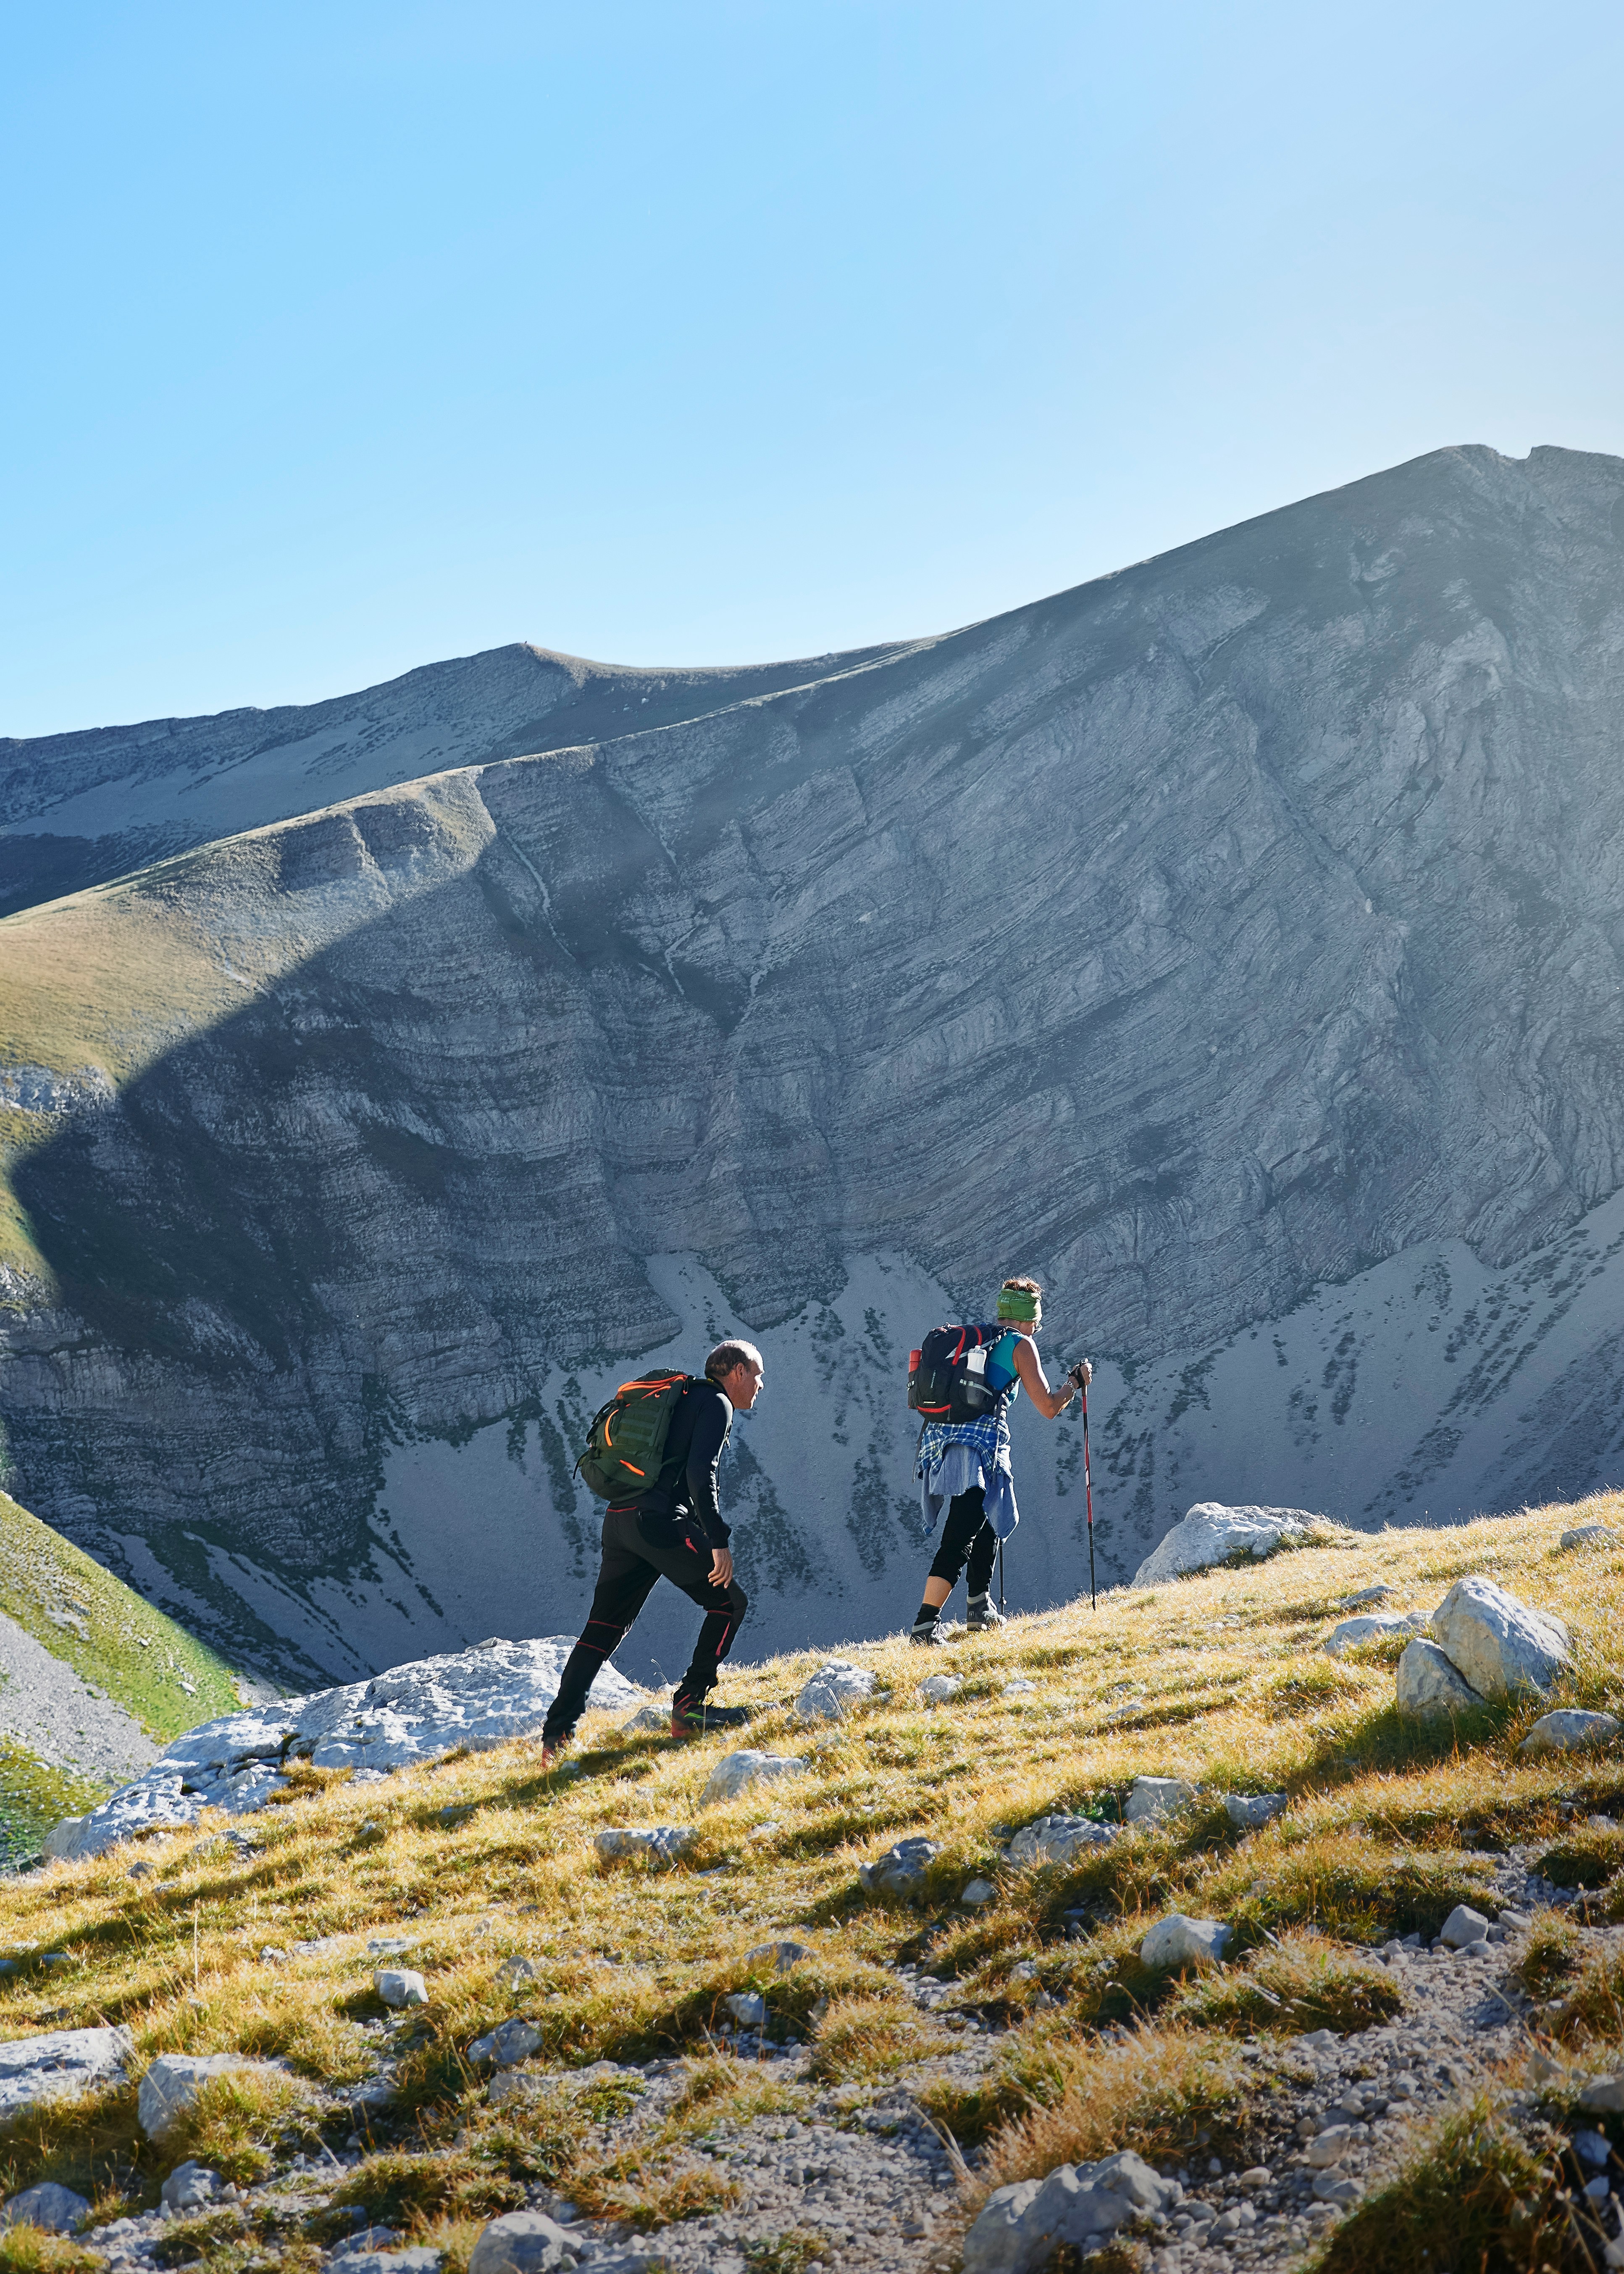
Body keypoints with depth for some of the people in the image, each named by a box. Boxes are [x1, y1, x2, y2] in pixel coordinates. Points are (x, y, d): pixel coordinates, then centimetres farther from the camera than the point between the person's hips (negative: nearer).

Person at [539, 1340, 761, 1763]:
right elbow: (700, 1474, -14)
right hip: (659, 1521, -9)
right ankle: (689, 1709, 2)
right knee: (730, 1602, 4)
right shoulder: (715, 1403, 0)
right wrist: (718, 1542, -17)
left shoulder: (685, 1399, 29)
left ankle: (557, 1734, 5)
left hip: (619, 1521, 9)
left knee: (602, 1630, 11)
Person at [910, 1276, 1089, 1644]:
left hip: (937, 1439, 7)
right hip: (979, 1448, -7)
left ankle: (980, 1608, 28)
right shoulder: (1021, 1345, 6)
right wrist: (1076, 1382, 21)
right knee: (958, 1541, -11)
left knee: (991, 1519, 27)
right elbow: (1048, 1408, 3)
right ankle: (925, 1625, -23)